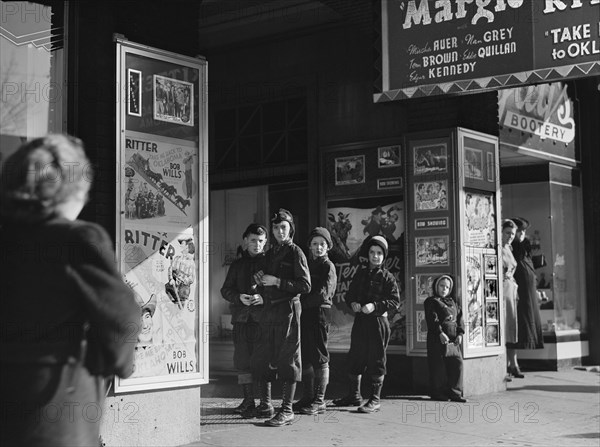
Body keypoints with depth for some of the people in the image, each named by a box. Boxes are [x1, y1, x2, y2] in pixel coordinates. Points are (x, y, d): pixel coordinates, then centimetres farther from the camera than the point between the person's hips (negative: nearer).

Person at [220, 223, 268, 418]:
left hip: (262, 316, -4)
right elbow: (226, 289, 14)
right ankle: (248, 400, 12)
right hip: (241, 317, 4)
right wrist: (239, 297, -6)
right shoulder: (237, 264, 16)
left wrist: (264, 298, -17)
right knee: (242, 359, 3)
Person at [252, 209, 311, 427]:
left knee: (288, 359, -3)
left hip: (288, 308, -7)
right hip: (269, 309, 7)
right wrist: (261, 281, 4)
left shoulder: (295, 253, -5)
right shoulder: (270, 253, 16)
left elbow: (305, 285, -12)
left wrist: (277, 282, -15)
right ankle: (265, 406, 21)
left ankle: (287, 411, 1)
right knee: (261, 358, 9)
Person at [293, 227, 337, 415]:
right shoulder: (307, 264, 18)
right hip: (304, 315, 7)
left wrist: (302, 303, -16)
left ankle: (319, 401, -2)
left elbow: (323, 294, -14)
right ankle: (308, 397, 18)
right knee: (305, 357, 9)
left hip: (320, 313, -7)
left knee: (320, 357, -5)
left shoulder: (328, 267, -3)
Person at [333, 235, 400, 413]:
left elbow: (395, 301, -9)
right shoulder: (360, 273, 12)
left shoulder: (387, 277, -3)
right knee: (355, 358, 11)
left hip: (378, 320, -5)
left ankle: (375, 400, 6)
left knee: (376, 360, -2)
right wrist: (352, 303, -5)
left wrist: (375, 306, -20)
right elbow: (350, 294, 17)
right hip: (360, 320, 5)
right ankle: (354, 395, 26)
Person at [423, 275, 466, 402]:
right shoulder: (431, 302, 2)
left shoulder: (453, 302, 21)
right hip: (437, 338, -5)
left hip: (454, 339, 6)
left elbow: (459, 319, 14)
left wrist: (460, 334, -1)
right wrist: (440, 333, -20)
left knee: (457, 363, -2)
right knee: (439, 365, -4)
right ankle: (438, 393, 3)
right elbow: (432, 319, -9)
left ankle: (455, 392, 4)